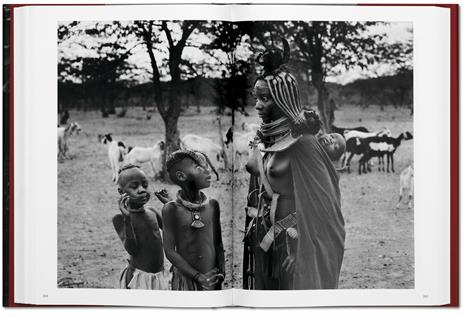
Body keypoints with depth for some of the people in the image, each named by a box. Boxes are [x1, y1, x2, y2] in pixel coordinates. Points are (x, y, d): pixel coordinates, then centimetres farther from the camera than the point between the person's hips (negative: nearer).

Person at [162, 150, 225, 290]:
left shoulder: (213, 205, 1)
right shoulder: (172, 209, -9)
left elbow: (218, 242, 8)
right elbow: (170, 251, -9)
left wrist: (221, 270, -6)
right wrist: (198, 276, -14)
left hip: (212, 278, 3)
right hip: (185, 277, -3)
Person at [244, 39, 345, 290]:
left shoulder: (301, 142, -17)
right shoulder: (265, 138, 6)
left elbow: (317, 202, -18)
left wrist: (300, 251, -20)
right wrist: (255, 227, 13)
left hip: (291, 240, -7)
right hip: (264, 238, 7)